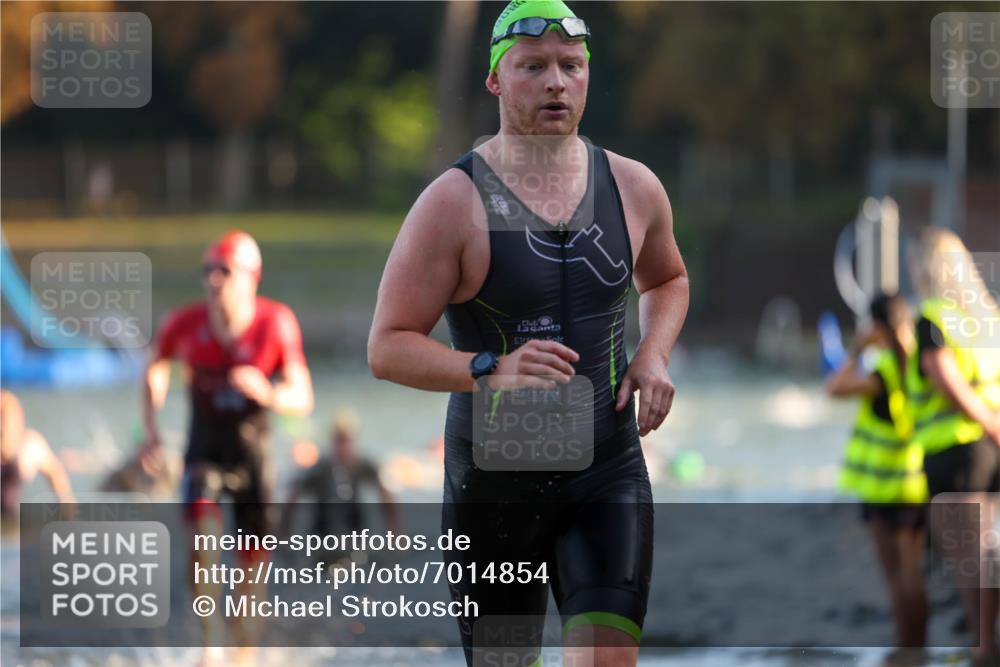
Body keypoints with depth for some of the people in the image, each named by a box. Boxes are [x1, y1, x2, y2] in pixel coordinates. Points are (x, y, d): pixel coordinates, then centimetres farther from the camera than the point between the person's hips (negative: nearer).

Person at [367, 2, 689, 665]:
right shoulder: (453, 204, -10)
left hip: (609, 470, 2)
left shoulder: (632, 187, 3)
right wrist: (489, 370, -28)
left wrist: (655, 354, 5)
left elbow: (667, 277, 25)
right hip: (494, 479, -2)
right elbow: (388, 348, -12)